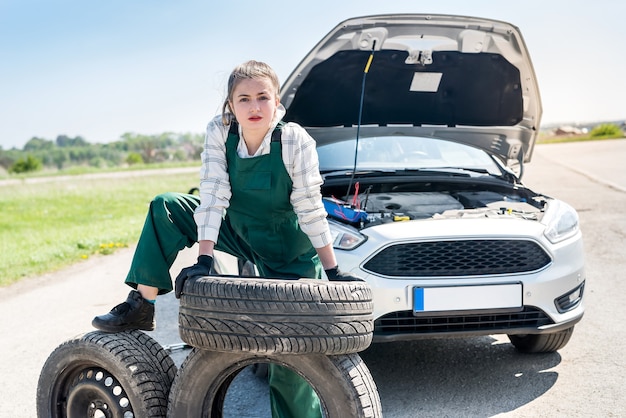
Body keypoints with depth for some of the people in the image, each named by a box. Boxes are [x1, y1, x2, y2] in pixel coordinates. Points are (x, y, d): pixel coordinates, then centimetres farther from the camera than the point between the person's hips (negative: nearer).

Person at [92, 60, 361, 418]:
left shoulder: (295, 141, -25)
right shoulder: (220, 132, -16)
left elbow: (311, 210, -19)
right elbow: (213, 197, -19)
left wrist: (333, 273, -17)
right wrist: (204, 260, -26)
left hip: (288, 256, -4)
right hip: (237, 230, 4)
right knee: (165, 207, -11)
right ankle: (141, 307, -5)